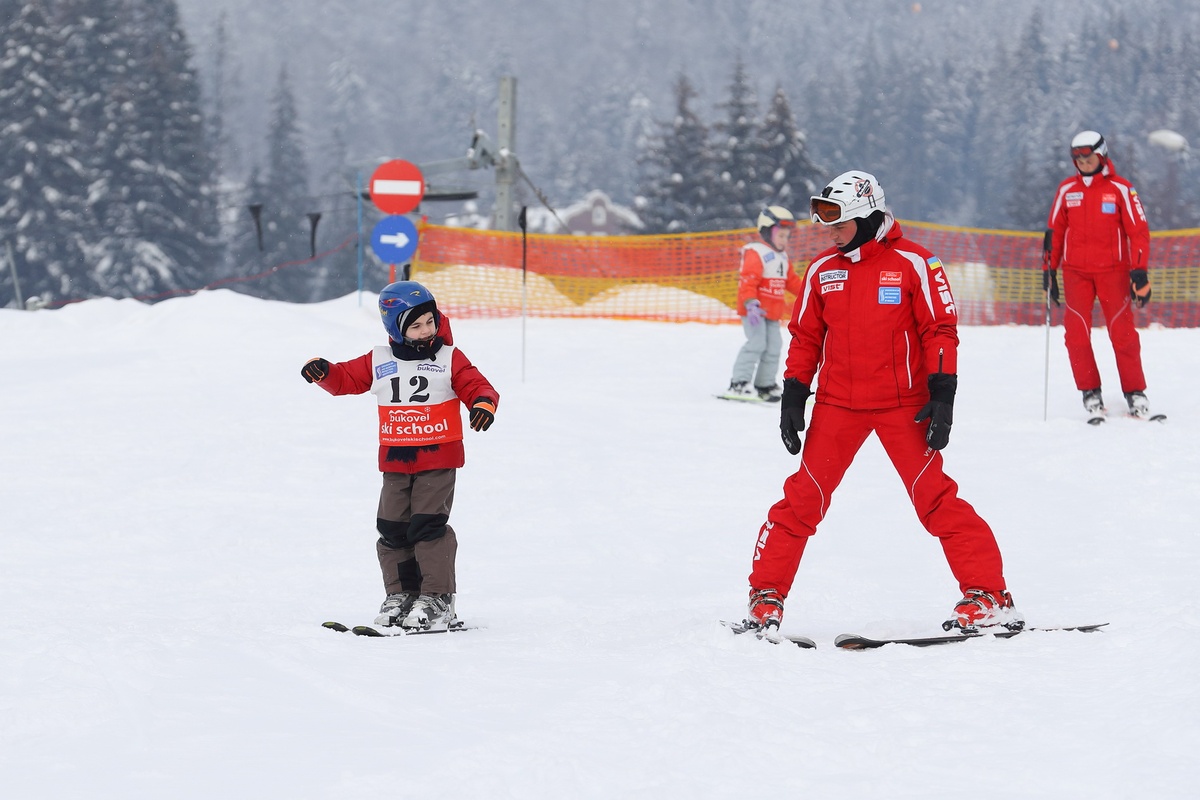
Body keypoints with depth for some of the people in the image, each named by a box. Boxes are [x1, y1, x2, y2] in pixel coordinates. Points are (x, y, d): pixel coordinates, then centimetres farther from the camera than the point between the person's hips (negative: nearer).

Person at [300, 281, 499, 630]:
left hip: (438, 458, -4)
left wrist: (483, 403, -28)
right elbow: (346, 378, 12)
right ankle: (400, 594, 17)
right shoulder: (378, 362, 6)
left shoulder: (449, 358, -1)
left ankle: (437, 598, -5)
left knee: (428, 526, -11)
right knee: (393, 529, 5)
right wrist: (322, 372, -8)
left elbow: (476, 385, -5)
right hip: (395, 460, 4)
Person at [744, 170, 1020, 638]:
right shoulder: (822, 270, 7)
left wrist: (942, 396, -10)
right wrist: (793, 397, 7)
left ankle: (989, 597, 1)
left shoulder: (912, 264, -5)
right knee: (803, 498, -2)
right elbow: (805, 337, 14)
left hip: (903, 405, -3)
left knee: (935, 499, -5)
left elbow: (940, 330, -4)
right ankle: (767, 595, 7)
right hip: (837, 406, 3)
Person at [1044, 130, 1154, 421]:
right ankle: (1090, 393, 2)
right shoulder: (1066, 190, 8)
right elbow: (1054, 231, 14)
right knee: (1076, 332, -7)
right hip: (1076, 271, 2)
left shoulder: (1120, 189, -1)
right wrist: (1049, 270, 11)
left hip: (1113, 271, -2)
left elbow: (1138, 231, -2)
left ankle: (1135, 393, 2)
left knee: (1122, 331, -6)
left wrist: (1139, 271, -10)